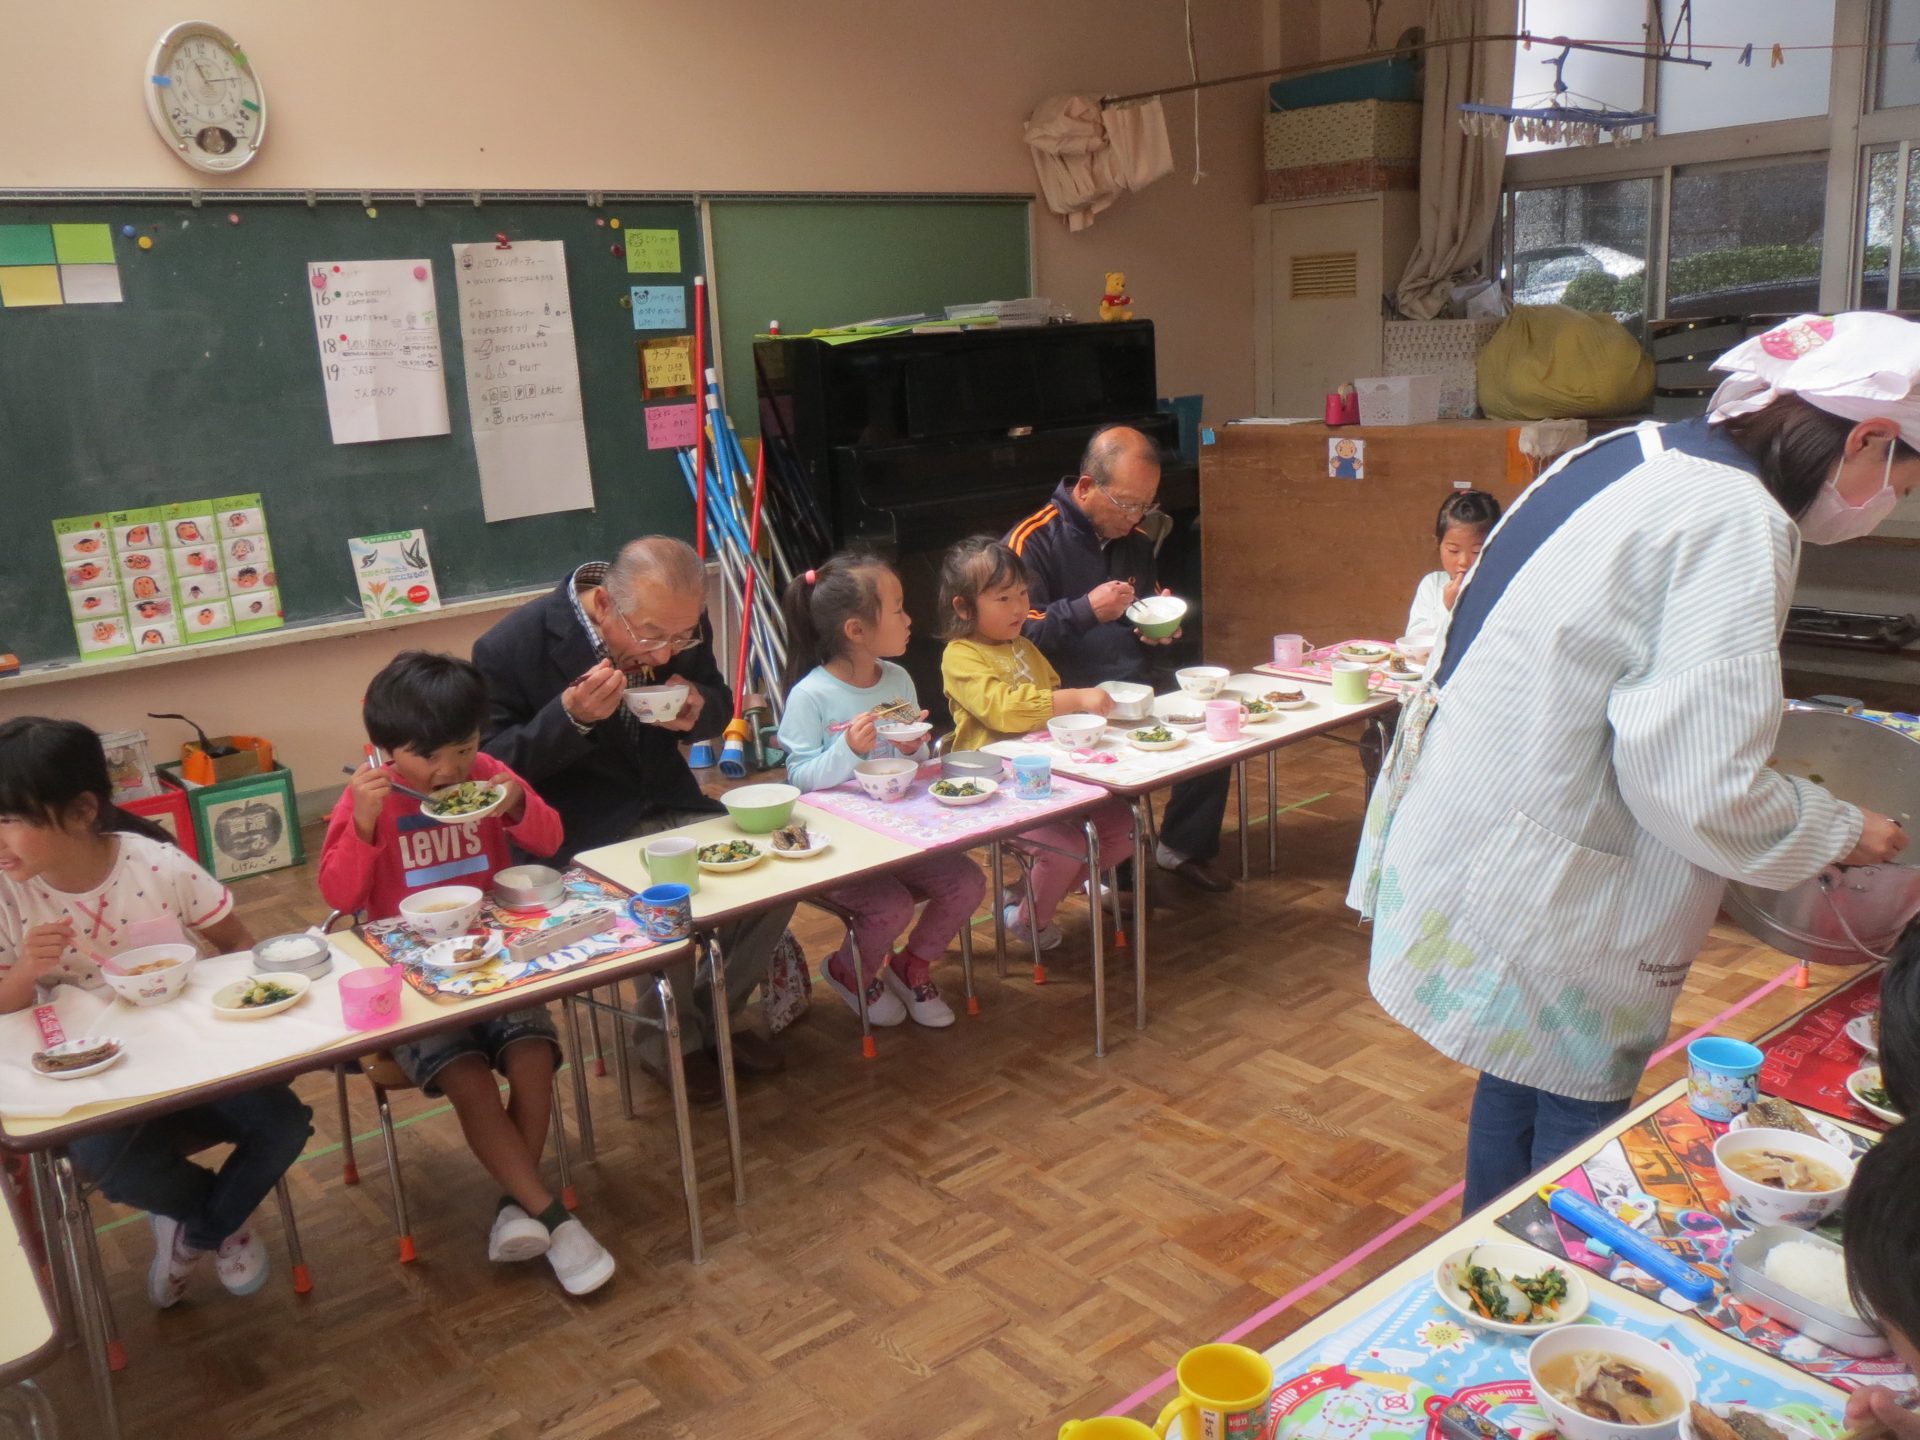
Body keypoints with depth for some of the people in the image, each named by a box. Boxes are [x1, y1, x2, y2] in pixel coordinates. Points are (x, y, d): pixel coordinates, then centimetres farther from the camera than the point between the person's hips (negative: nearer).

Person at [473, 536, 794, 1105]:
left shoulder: (679, 627, -5)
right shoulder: (508, 650, -19)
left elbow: (719, 707, 11)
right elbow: (492, 767, -13)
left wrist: (698, 709, -15)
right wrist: (571, 716, -30)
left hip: (671, 808, 5)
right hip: (580, 837, -5)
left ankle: (717, 1016, 11)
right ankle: (674, 1041, 3)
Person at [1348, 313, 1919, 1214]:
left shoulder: (1636, 452, 6)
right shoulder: (1735, 522, -22)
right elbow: (1705, 792, -24)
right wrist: (1842, 832, -5)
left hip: (1471, 830, 10)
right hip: (1538, 897, -10)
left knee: (1517, 1090, 23)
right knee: (1575, 1121, 7)